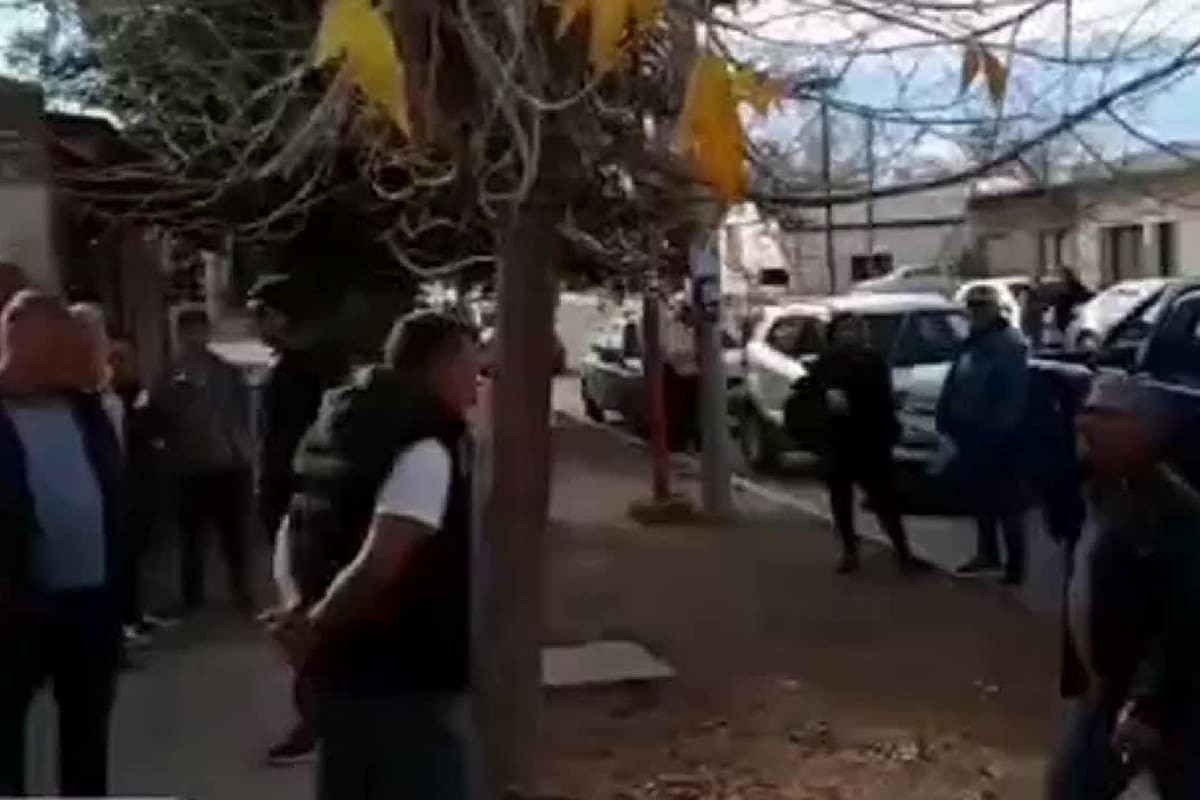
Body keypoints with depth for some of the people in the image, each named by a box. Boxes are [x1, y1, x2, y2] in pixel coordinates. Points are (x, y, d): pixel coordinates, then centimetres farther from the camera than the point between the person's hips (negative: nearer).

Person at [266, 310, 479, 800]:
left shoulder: (342, 427, 11)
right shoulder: (429, 445, -18)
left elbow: (292, 535, 15)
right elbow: (379, 564, -28)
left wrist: (300, 611, 1)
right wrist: (315, 629, -15)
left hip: (342, 669, 9)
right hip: (409, 681, -9)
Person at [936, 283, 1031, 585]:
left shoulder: (1010, 344, -13)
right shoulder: (971, 344, 14)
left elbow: (1015, 394, -20)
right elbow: (953, 386, 16)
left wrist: (1000, 428, -24)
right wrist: (946, 421, 8)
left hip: (999, 436, -9)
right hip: (971, 433, 9)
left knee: (1005, 500, -4)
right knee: (979, 496, 17)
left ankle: (1016, 563, 3)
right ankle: (987, 553, 30)